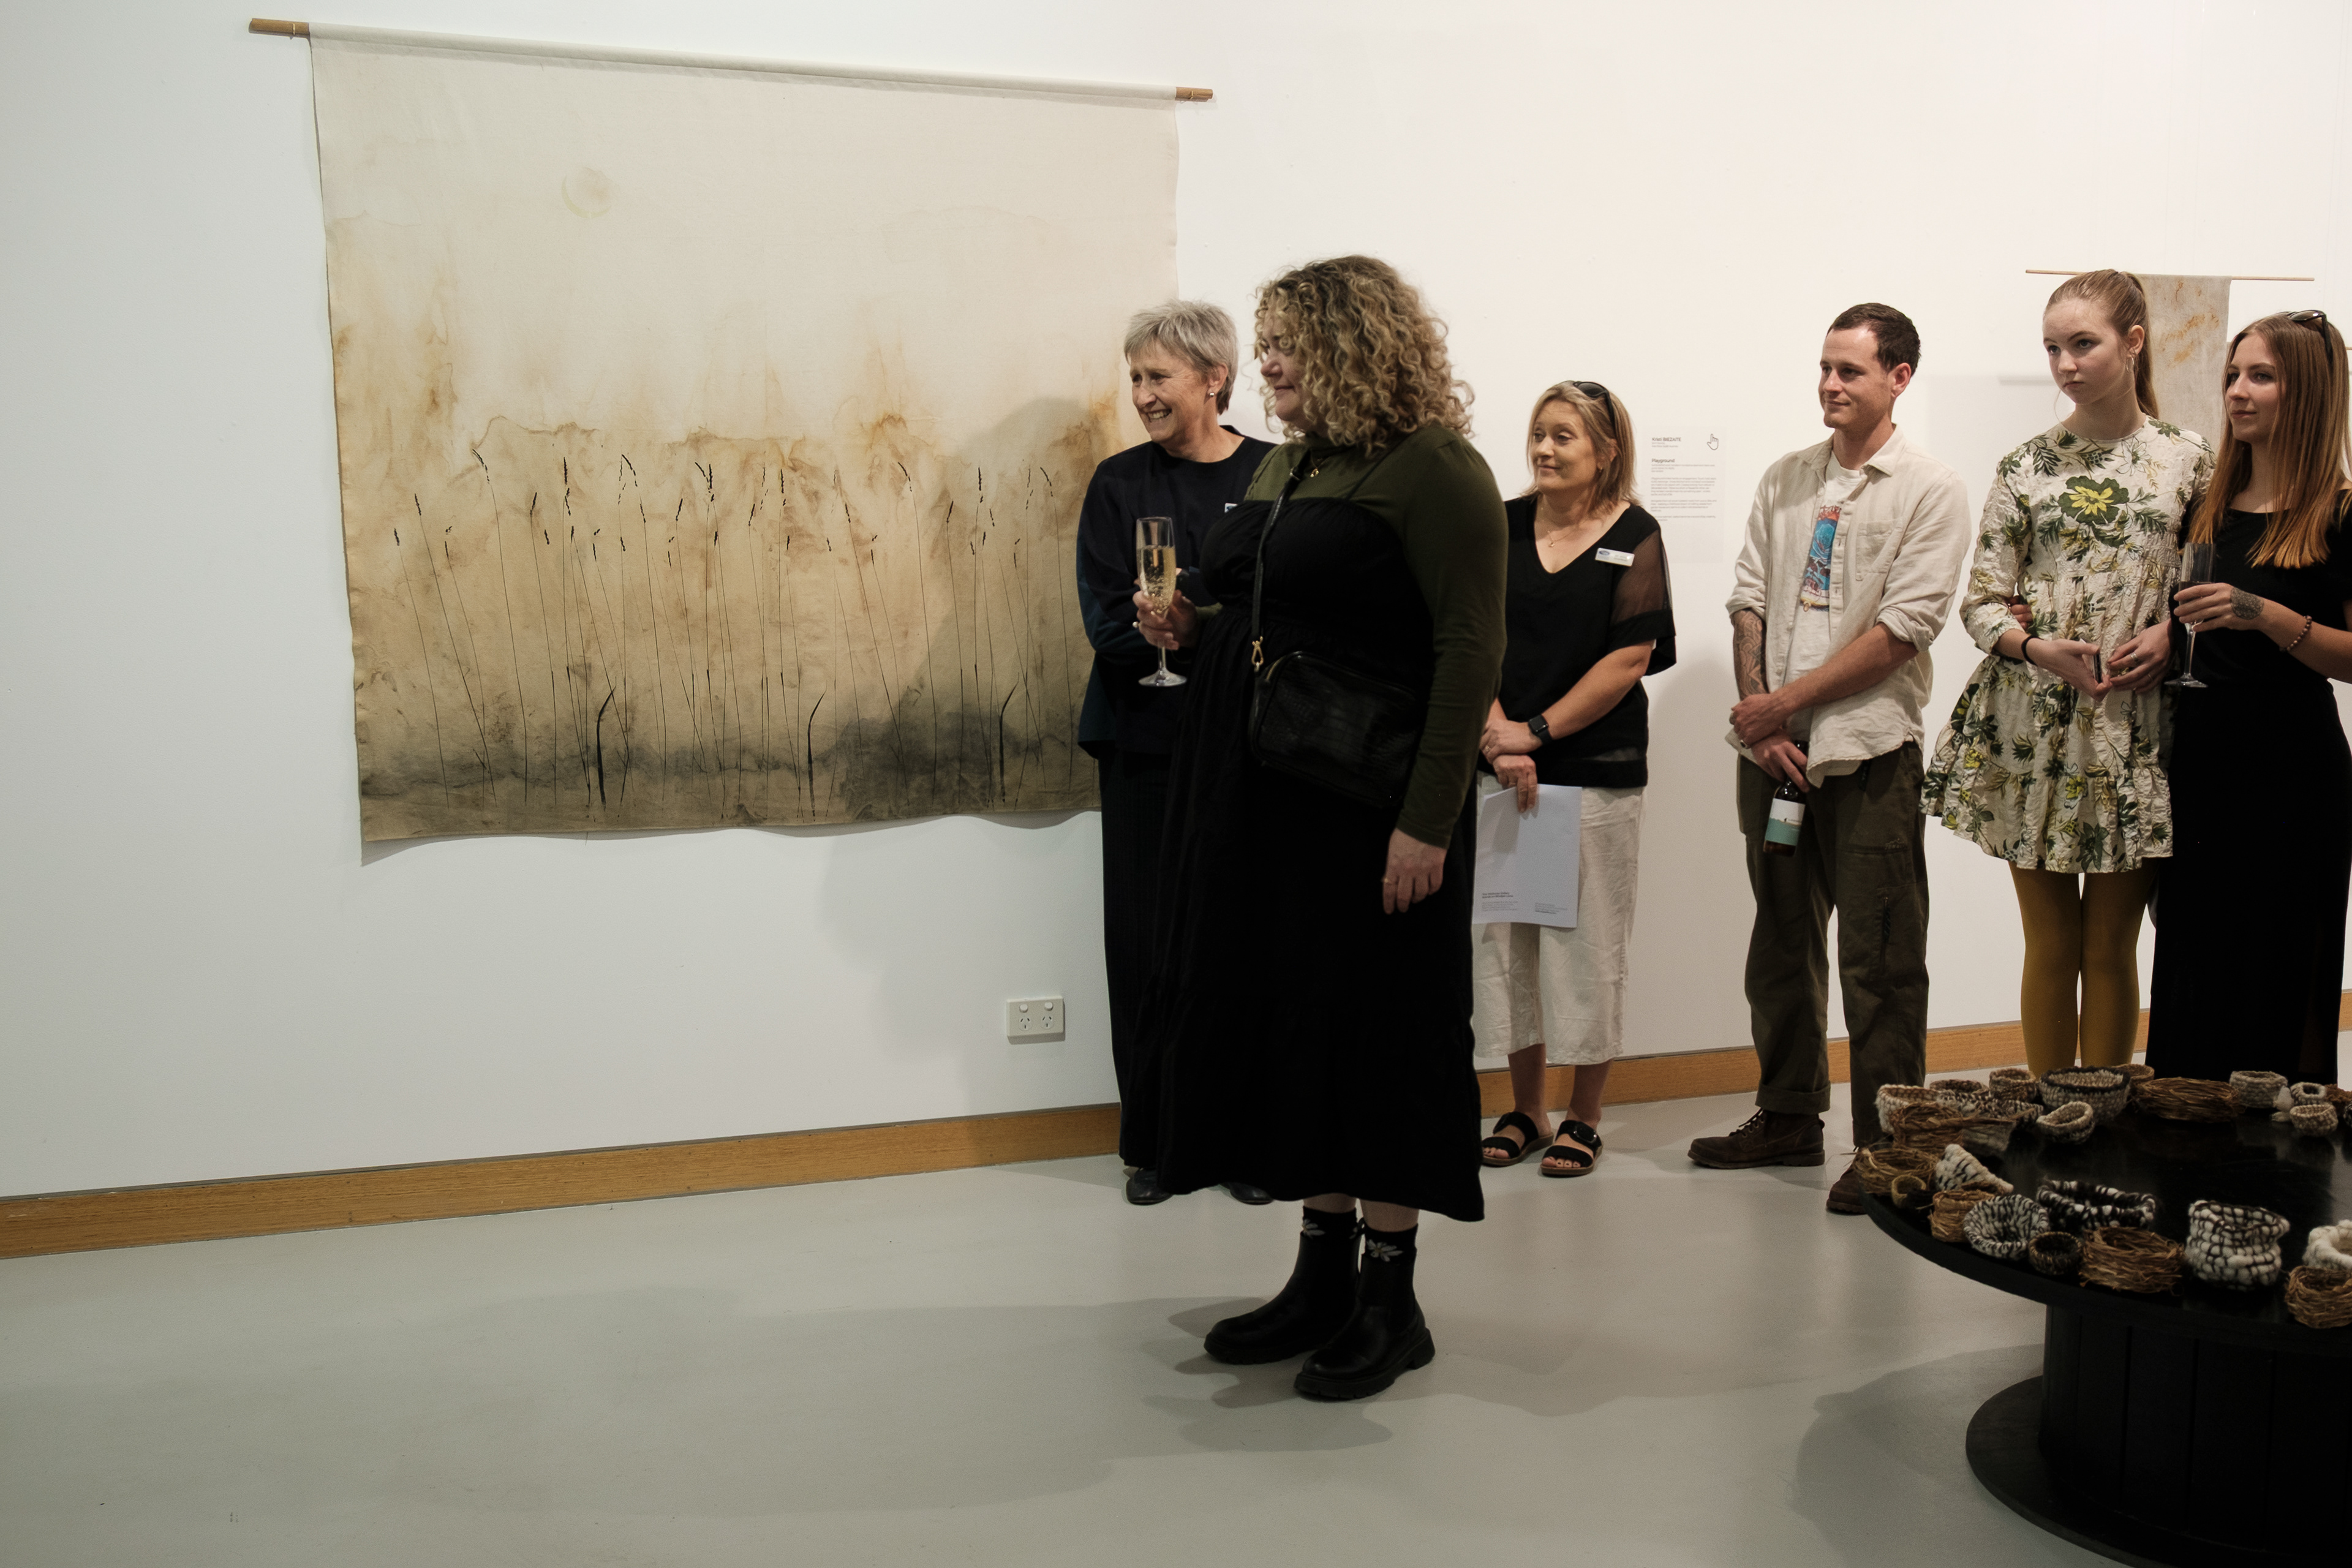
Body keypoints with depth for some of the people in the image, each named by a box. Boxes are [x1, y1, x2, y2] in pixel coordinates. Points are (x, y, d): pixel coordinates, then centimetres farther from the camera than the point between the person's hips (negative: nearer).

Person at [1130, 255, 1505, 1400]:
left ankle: (1390, 1296, 15)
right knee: (1276, 1016, 11)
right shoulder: (1283, 464, 15)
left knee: (1372, 1029, 0)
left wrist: (1428, 822, -22)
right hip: (1255, 788, 8)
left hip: (1366, 794, -8)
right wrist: (1193, 631, 5)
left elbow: (1470, 648, -17)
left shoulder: (1430, 468, -11)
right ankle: (1321, 1273, 25)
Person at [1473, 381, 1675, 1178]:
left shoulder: (1635, 537, -1)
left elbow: (1628, 661, -7)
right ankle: (1525, 1108, 23)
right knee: (1502, 935, 7)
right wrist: (1500, 742, -11)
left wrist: (1537, 732, -12)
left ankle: (1583, 1118, 18)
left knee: (1586, 942, 3)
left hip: (1598, 772, -3)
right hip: (1502, 771, 3)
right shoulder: (1504, 528, 7)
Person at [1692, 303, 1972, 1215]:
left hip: (1869, 749, -5)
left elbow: (1903, 629, -11)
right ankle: (1788, 1118, 25)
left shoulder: (1931, 493, -2)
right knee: (1782, 941, 13)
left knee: (1879, 959, -2)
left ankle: (1886, 1148, 8)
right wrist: (1758, 717, -5)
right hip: (1774, 749, 5)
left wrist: (1787, 702, -12)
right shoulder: (1784, 483, 13)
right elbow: (1749, 601, 9)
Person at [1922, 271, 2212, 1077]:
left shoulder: (2189, 460, 3)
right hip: (2032, 731, 0)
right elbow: (1981, 602, 2)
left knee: (2111, 946, 7)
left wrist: (2172, 633, -11)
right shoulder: (2026, 467, 3)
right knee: (2050, 943, 7)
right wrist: (2039, 647, -16)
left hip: (2135, 730, 0)